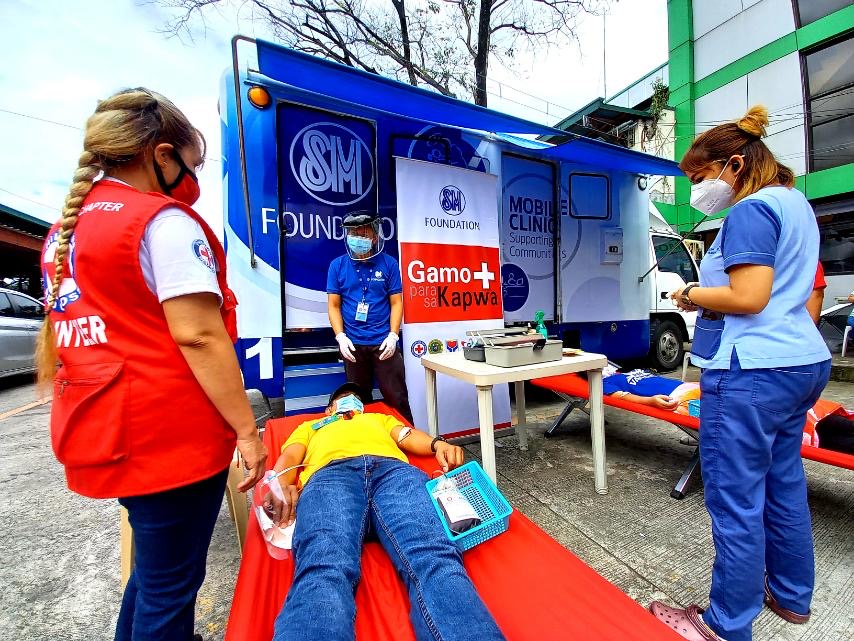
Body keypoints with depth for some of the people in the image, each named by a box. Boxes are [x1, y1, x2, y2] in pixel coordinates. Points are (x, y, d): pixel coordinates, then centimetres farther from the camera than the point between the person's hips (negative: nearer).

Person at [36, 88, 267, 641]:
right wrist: (246, 428, -16)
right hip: (171, 435, -9)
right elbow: (197, 336, -22)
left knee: (153, 565, 28)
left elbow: (62, 332, 18)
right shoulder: (164, 221, -13)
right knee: (170, 584, 12)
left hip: (103, 430, 9)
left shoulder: (66, 229, 13)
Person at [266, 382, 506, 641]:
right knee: (324, 568, -35)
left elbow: (409, 437, 27)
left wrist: (438, 444, 3)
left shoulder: (380, 418, 46)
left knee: (434, 557, -32)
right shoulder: (309, 426, 44)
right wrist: (279, 485, -1)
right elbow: (289, 457, 24)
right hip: (330, 474, 0)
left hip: (394, 470, 1)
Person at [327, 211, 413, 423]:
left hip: (383, 342, -1)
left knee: (396, 398, 3)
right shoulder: (337, 265, 4)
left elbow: (396, 303, 0)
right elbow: (333, 305, 4)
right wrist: (340, 337, -7)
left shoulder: (388, 263, 1)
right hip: (353, 344, 2)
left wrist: (393, 336, -10)